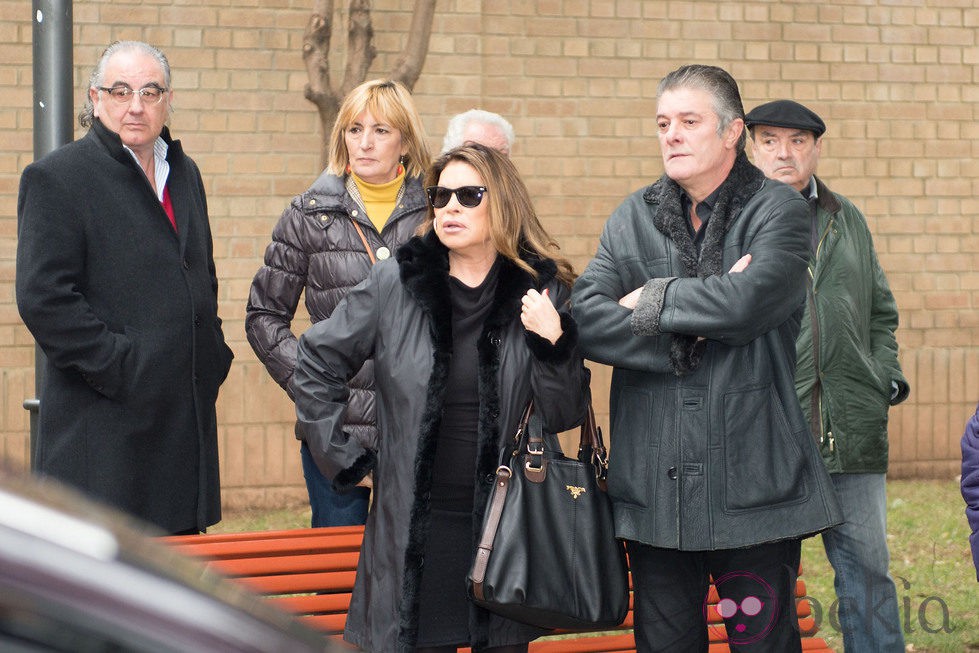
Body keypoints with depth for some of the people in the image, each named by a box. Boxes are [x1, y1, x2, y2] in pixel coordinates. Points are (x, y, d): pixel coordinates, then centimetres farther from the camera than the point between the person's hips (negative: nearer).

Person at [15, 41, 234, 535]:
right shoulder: (57, 178, -6)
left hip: (186, 417, 7)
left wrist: (214, 355, 12)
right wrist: (122, 368, -17)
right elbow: (43, 299, -13)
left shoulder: (183, 174, 17)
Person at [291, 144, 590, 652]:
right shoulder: (395, 284, 0)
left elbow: (566, 416, 1)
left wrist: (552, 343, -15)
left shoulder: (542, 291, 1)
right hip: (416, 528, 0)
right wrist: (347, 459, 6)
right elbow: (316, 364, 10)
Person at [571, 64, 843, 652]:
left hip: (753, 482, -3)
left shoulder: (777, 209, 1)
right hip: (655, 486, 3)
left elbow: (748, 301, -18)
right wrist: (692, 335, -12)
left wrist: (652, 300, -4)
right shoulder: (633, 218, 11)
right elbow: (587, 317, -4)